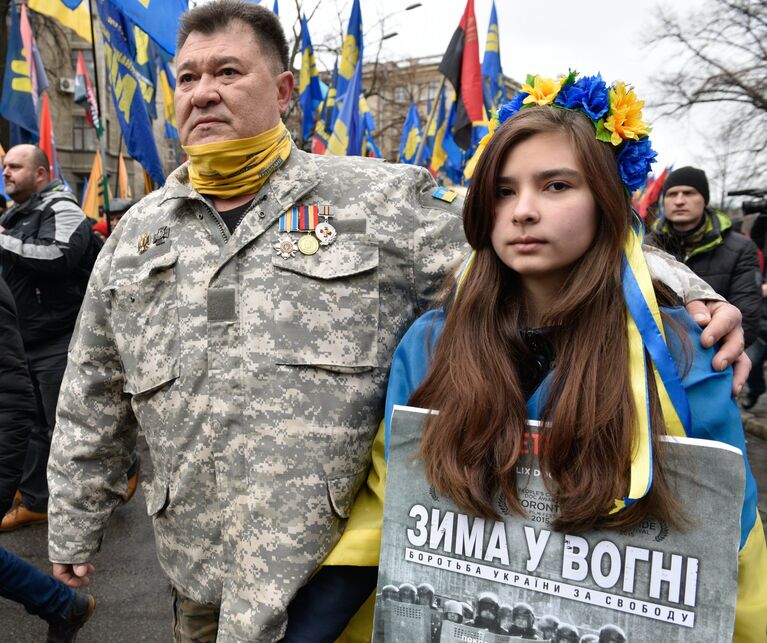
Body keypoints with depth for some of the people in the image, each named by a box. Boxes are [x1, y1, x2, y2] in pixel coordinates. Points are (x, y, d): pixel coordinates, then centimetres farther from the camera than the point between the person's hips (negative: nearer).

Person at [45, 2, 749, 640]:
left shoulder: (379, 201, -7)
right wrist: (73, 526, 18)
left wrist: (682, 290, -18)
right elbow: (92, 399, 14)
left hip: (343, 556, -4)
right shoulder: (136, 234, 7)